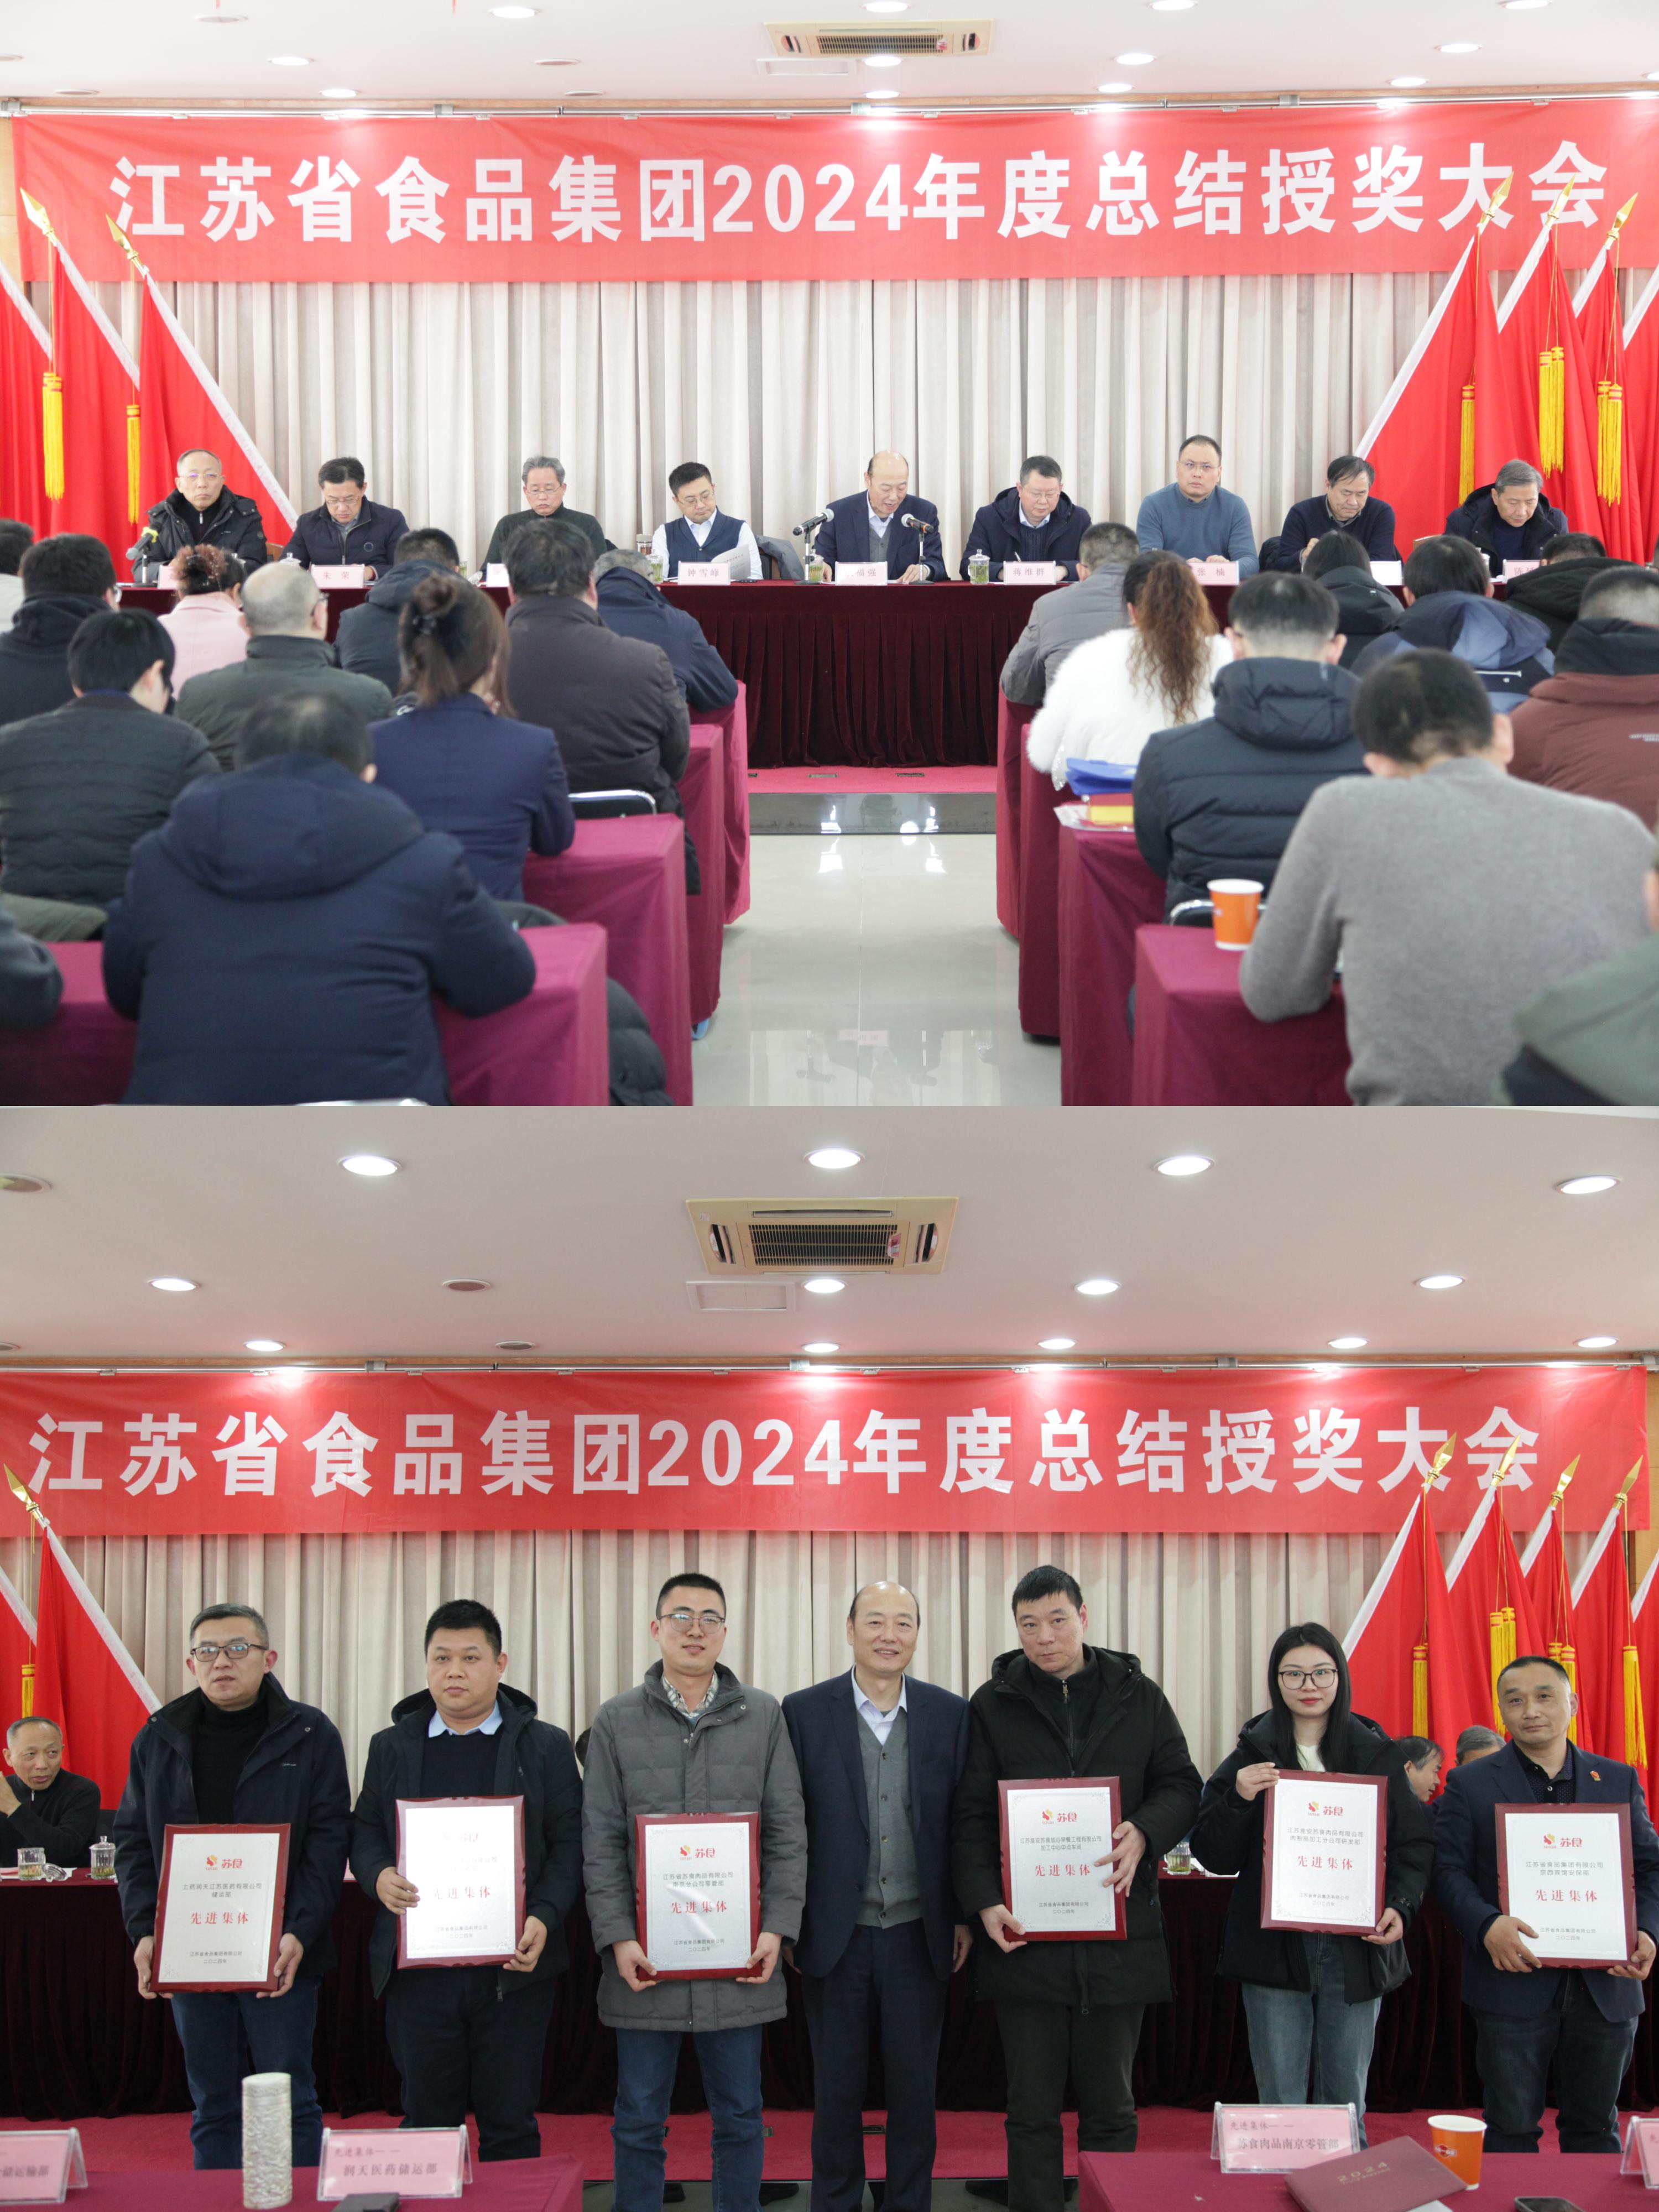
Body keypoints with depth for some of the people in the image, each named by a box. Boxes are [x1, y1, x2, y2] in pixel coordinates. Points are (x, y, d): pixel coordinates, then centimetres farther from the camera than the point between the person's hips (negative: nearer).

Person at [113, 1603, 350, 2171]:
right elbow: (133, 1841, 9)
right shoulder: (159, 1739, 8)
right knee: (212, 2105, 10)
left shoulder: (310, 1735, -1)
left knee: (289, 2099, 1)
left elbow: (328, 1841, -5)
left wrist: (299, 1933, -17)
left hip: (280, 1955, -3)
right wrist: (144, 1930, -5)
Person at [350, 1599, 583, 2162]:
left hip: (513, 1968, -2)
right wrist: (379, 1876, -9)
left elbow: (570, 1843, 1)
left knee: (510, 2124, 5)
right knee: (427, 2120, 8)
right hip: (417, 1967, 2)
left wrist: (544, 1918, -14)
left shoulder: (545, 1747, 4)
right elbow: (364, 1831, 13)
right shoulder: (392, 1746, 11)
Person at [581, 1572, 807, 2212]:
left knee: (739, 2116, 9)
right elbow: (601, 1842, 1)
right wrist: (617, 1937, -8)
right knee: (639, 2121, 7)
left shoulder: (763, 1716, 6)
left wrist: (778, 1928, -5)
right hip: (646, 1956, -1)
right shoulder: (617, 1721, 4)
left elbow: (787, 1831, 4)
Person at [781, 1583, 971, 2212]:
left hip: (919, 1935, 1)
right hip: (836, 1935, -1)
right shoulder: (804, 1712, -3)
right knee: (837, 2088, 9)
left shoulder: (951, 1715, 1)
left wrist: (964, 1917, 2)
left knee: (915, 2087, 9)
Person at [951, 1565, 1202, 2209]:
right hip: (1025, 1934, -1)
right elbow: (970, 1816, 1)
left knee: (1110, 2106, 10)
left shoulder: (1138, 1697, 7)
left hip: (1117, 1934, 1)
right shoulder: (993, 1705, 4)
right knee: (1032, 2109, 5)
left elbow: (1181, 1785, 8)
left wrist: (1145, 1831, -15)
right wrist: (984, 1901, -14)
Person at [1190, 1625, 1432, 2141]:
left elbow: (1415, 1843, 7)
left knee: (1346, 2102, 8)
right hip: (1275, 1949, -1)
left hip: (1356, 1950, 1)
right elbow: (1213, 1856, 1)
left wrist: (1401, 1906, -10)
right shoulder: (1252, 1755, 3)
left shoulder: (1377, 1755, 6)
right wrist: (1239, 1801, -17)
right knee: (1280, 2105, 1)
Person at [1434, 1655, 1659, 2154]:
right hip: (1514, 1979, -2)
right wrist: (1487, 1925, -21)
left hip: (1605, 1984, 2)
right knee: (1512, 2130, 4)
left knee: (1596, 2129, 12)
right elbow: (1449, 1869, -3)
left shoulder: (1618, 1780, 10)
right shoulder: (1470, 1784, 3)